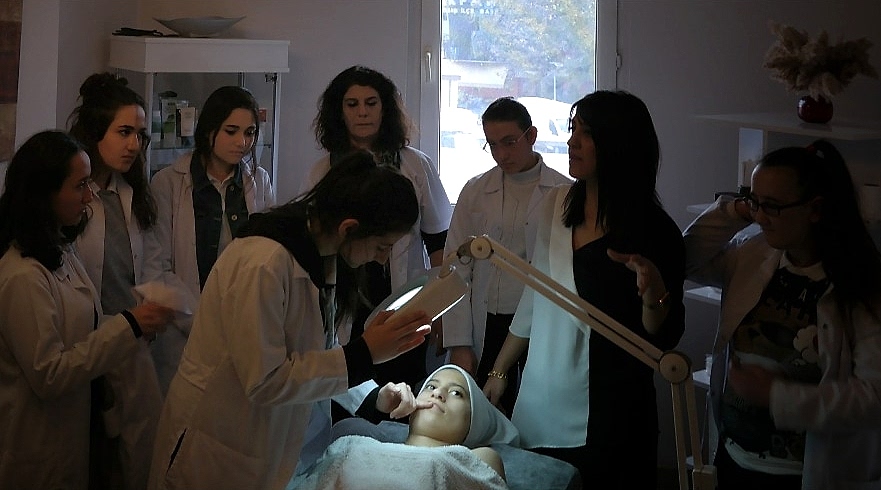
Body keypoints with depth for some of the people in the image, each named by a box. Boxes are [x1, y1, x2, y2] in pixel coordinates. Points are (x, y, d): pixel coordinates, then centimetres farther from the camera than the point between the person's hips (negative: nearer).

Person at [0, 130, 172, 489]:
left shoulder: (59, 251, 4)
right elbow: (48, 374, -25)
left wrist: (136, 323, -6)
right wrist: (127, 327, -25)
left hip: (76, 426, 9)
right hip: (40, 447, -9)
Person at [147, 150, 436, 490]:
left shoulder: (319, 255, 0)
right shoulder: (263, 264, -28)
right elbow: (265, 381, -27)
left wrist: (374, 396, -5)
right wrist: (363, 354, -26)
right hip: (220, 453, -8)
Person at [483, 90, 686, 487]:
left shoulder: (653, 231, -10)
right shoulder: (557, 205, 4)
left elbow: (663, 339, -9)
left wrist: (654, 293, -28)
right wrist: (498, 372, 16)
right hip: (539, 410, 5)